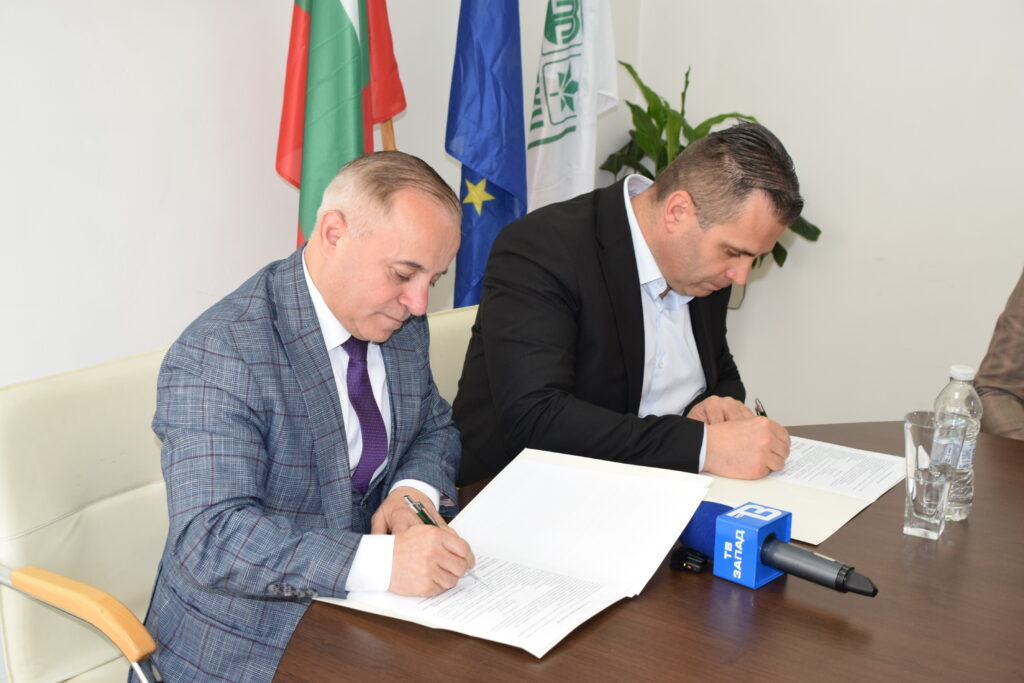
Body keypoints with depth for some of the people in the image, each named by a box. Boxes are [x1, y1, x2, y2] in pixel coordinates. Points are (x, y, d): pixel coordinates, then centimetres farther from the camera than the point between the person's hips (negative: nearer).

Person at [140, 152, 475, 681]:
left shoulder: (403, 324, 3)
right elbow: (211, 539, -28)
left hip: (371, 617, 8)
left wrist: (415, 490, -7)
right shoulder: (217, 355, -21)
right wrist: (382, 561, -39)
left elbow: (434, 428, 17)